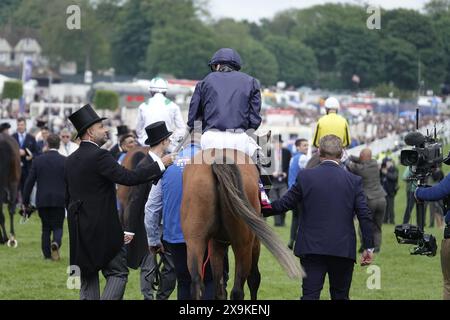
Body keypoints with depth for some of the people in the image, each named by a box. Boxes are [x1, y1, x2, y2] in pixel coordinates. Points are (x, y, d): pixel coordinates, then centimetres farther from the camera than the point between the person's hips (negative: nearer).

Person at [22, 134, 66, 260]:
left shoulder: (38, 160, 0)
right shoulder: (65, 161, -3)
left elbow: (29, 182, 1)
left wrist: (26, 201, 7)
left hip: (42, 200, 1)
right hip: (59, 200, -1)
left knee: (46, 227, 12)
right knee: (58, 226, 6)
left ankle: (47, 253, 8)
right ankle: (56, 243, -23)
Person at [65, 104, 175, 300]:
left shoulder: (70, 160, 11)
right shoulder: (99, 156, -14)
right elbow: (128, 178, -22)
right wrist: (160, 164, -14)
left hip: (79, 232, 8)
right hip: (104, 230, -8)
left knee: (88, 280, 11)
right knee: (118, 273, 1)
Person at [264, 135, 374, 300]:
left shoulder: (305, 176, -4)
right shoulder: (354, 180, -1)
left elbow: (284, 204, 2)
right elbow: (365, 216, -2)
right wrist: (368, 247, 4)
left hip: (312, 247, -1)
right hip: (343, 249, 1)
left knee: (310, 294, -1)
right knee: (340, 295, 11)